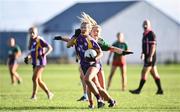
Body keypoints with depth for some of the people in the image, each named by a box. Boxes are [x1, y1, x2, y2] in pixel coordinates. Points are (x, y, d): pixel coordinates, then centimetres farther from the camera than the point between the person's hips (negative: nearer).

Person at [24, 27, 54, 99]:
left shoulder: (40, 40, -10)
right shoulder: (32, 41, 14)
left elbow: (50, 48, -13)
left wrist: (43, 55, -23)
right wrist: (28, 57, 8)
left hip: (40, 62, -9)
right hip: (35, 63, 9)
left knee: (34, 78, -13)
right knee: (39, 80, 10)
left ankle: (34, 95, -7)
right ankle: (49, 93, 19)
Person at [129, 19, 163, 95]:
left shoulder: (151, 34, -13)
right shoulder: (145, 34, 16)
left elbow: (153, 46, -19)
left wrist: (150, 56, -24)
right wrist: (143, 53, 14)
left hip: (150, 57, -10)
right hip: (147, 57, 10)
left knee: (144, 72, -7)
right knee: (154, 74, 9)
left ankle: (139, 90, -4)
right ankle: (160, 89, 11)